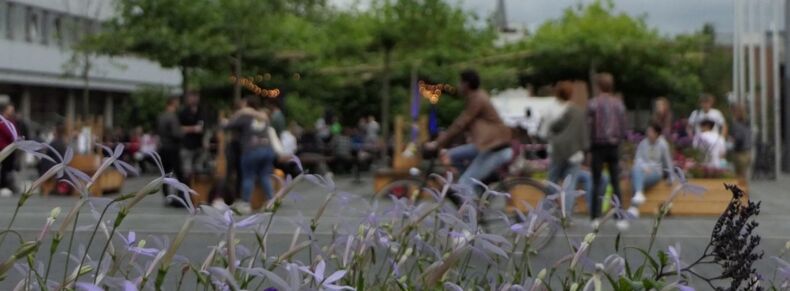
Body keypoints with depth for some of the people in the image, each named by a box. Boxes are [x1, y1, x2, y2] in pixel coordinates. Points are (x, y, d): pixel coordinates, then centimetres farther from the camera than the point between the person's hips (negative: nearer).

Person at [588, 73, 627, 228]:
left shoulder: (594, 103, -7)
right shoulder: (619, 103, 3)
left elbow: (589, 126, -7)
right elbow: (623, 126, 4)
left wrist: (589, 145, 2)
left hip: (598, 145, -3)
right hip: (614, 145, 3)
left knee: (596, 183, 3)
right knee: (615, 183, 6)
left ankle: (596, 217, 0)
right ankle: (620, 218, 3)